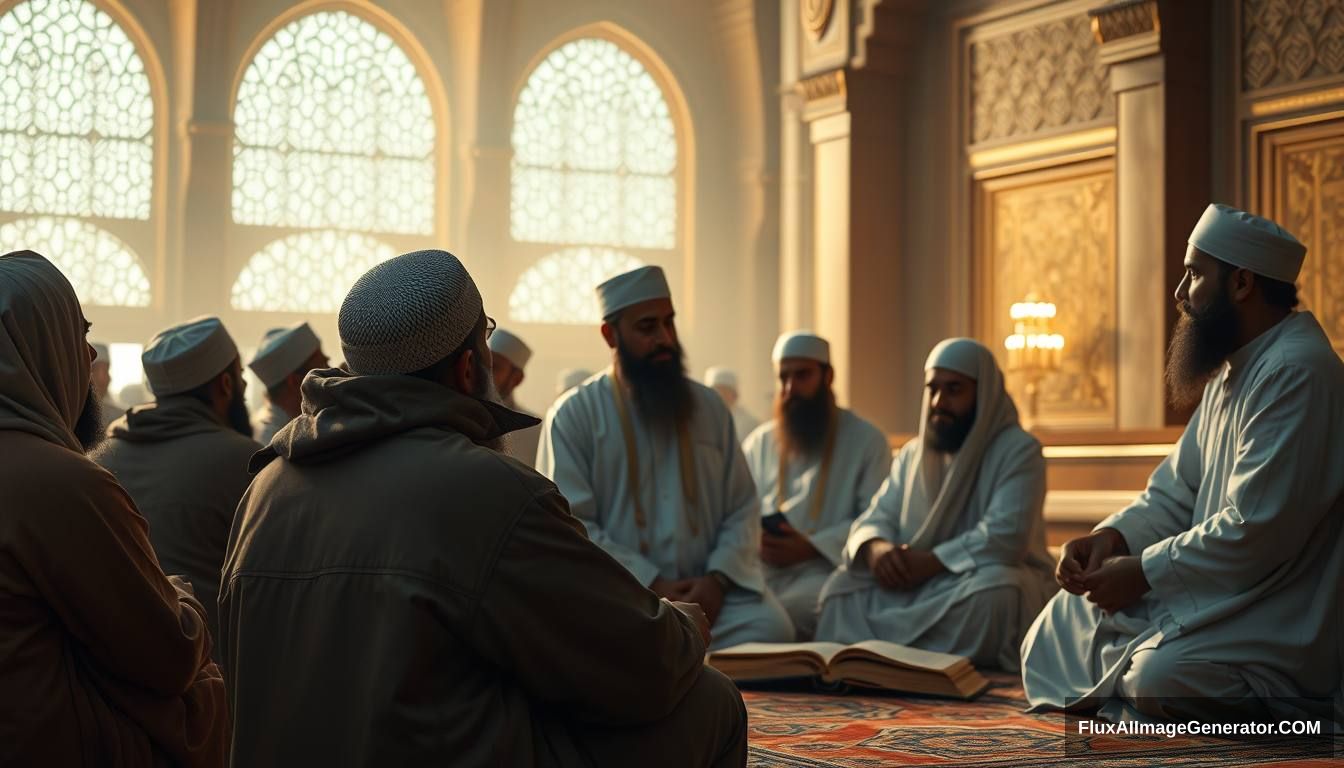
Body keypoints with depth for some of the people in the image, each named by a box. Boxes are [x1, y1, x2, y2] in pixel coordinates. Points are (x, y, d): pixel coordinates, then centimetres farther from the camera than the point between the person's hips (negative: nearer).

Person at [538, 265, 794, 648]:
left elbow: (743, 508, 10)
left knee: (771, 627, -26)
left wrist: (718, 579, -9)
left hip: (708, 591, 4)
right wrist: (651, 585, -15)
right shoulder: (574, 414, 1)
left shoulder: (709, 406, 14)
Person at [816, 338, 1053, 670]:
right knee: (844, 585, -17)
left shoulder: (1018, 450, -7)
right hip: (920, 586, 5)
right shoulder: (912, 454, 13)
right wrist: (876, 549, -19)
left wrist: (929, 563, -26)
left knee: (994, 591, -39)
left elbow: (1005, 537, -21)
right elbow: (876, 519, 6)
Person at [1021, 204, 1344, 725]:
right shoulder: (1230, 372, 14)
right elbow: (1176, 491, 17)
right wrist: (1114, 535, -3)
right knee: (1063, 622, 8)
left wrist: (1142, 572, -18)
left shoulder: (1295, 372, -20)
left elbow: (1256, 531, -26)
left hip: (1283, 618, -10)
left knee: (1159, 679, -31)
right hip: (1218, 594, 10)